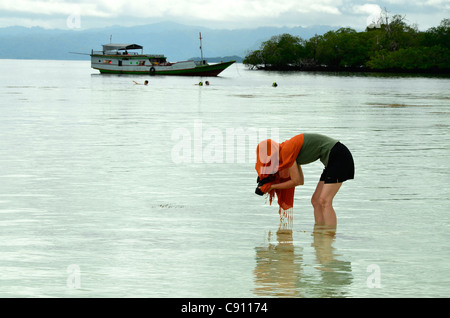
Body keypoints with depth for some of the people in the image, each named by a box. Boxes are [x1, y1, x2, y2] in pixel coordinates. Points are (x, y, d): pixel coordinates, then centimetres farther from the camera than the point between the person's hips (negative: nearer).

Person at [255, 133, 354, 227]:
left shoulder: (286, 150, -13)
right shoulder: (291, 147, 13)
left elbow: (296, 181, -8)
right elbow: (301, 180, 17)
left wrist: (271, 187, 2)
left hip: (338, 156, -10)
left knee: (324, 201, -15)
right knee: (316, 201, 7)